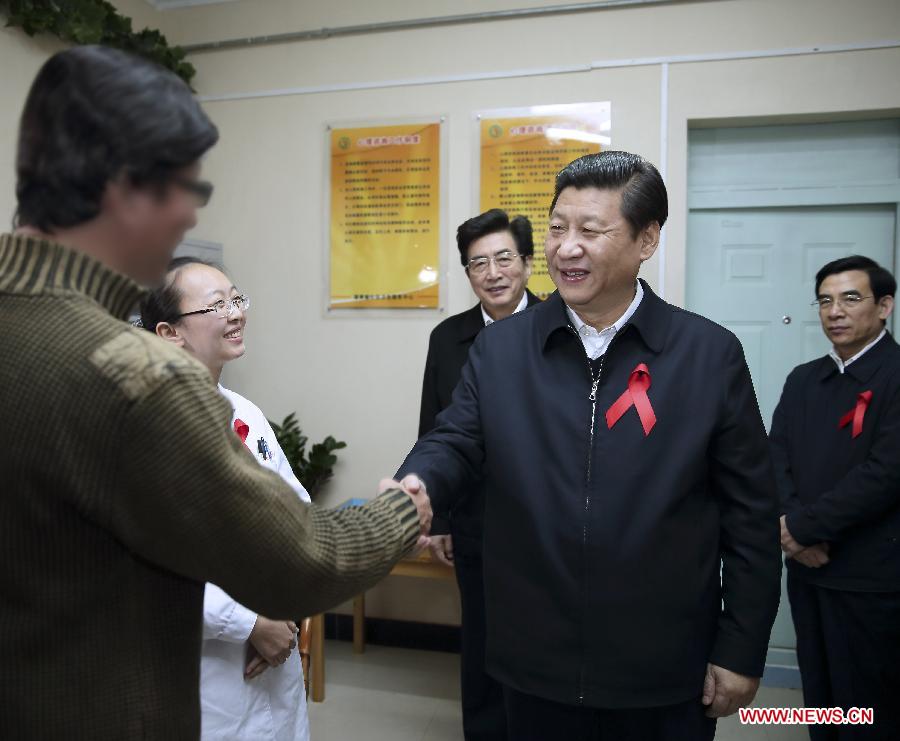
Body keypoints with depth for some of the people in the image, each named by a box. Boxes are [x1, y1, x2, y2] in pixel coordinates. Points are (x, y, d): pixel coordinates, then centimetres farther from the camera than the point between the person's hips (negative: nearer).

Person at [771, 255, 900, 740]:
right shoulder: (803, 379, 10)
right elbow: (776, 457, 4)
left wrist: (803, 527, -15)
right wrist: (796, 532, -12)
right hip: (806, 568, 6)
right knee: (818, 698, 19)